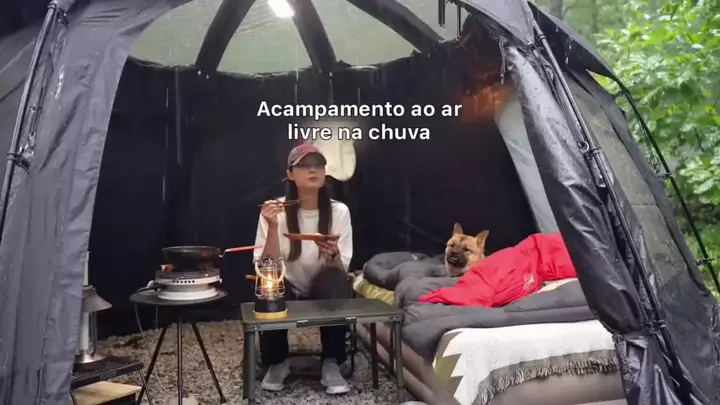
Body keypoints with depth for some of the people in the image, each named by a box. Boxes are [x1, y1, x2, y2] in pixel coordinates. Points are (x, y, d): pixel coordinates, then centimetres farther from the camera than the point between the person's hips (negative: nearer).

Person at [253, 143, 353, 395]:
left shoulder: (339, 211, -10)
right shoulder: (275, 211, -13)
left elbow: (341, 269, -10)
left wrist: (332, 255, -33)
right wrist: (273, 227, -31)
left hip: (323, 291, 0)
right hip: (286, 288, 0)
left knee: (336, 283, -32)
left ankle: (331, 365, -14)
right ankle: (278, 362, -5)